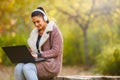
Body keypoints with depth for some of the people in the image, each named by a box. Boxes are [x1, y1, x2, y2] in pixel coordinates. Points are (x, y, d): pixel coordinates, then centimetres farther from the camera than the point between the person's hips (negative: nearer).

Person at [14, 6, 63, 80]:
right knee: (18, 67, -24)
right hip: (38, 63, 6)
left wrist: (39, 55, -20)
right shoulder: (35, 32, 17)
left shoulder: (54, 30, -4)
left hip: (51, 64, -6)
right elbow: (32, 50, 21)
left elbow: (56, 51, -12)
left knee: (27, 68, -32)